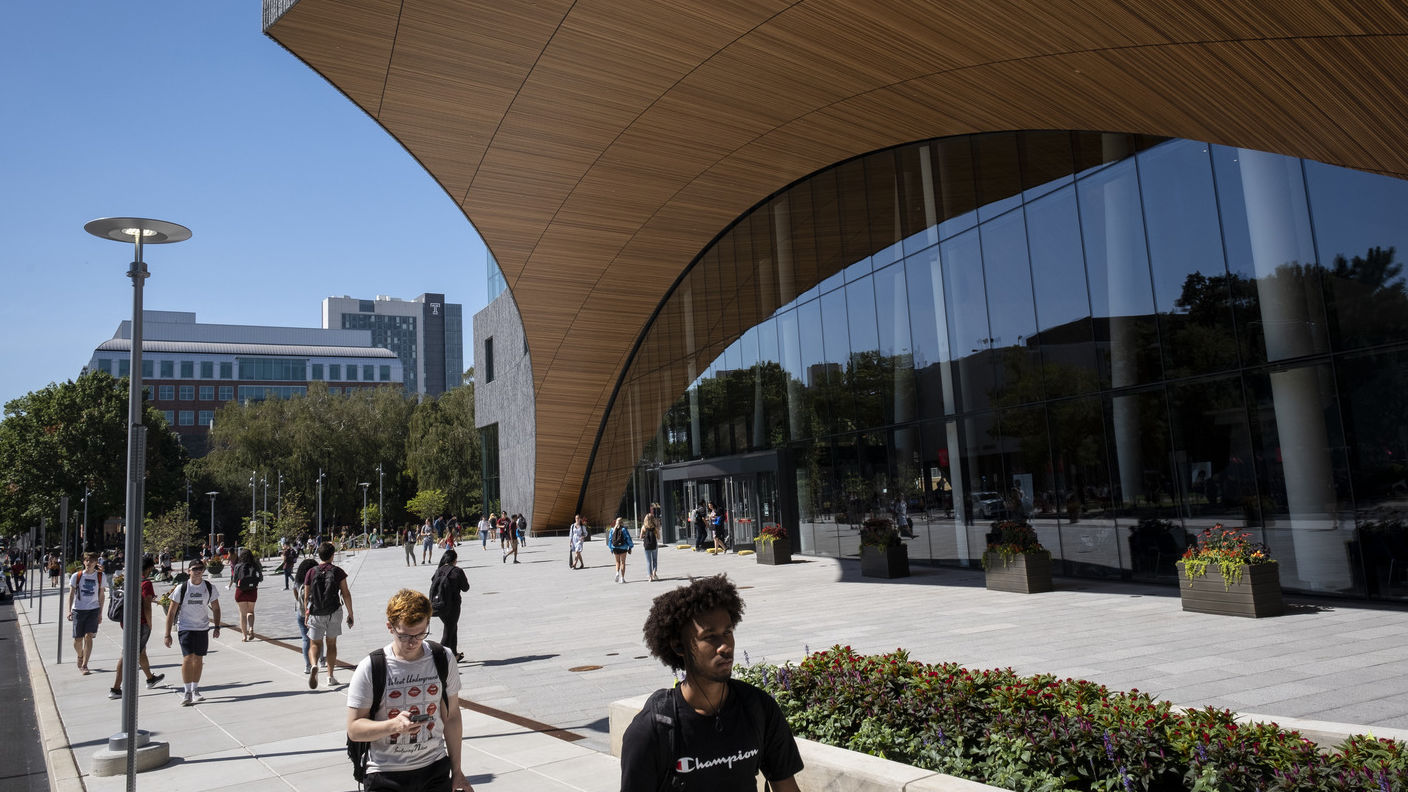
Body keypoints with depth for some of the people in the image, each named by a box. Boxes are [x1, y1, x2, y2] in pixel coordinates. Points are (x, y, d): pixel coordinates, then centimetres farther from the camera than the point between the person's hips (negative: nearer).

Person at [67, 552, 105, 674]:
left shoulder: (100, 576, 3)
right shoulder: (76, 576, 0)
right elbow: (71, 594, 2)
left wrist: (100, 613, 8)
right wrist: (69, 611, -9)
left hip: (93, 610, 0)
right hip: (78, 609, 0)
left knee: (88, 636, -12)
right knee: (78, 639, 5)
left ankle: (84, 665, -9)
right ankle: (80, 657, 36)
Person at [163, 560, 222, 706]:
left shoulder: (210, 588, -1)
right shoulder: (181, 589, -9)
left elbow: (216, 608, 11)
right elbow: (171, 612, -4)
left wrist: (217, 627, 2)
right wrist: (167, 635, -6)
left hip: (203, 628, 3)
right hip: (185, 628, -3)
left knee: (198, 659, 9)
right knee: (188, 658, -15)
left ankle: (195, 690, 24)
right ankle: (187, 693, -7)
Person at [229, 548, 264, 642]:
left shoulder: (238, 566, -8)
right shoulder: (255, 565, -5)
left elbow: (234, 579, -5)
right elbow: (260, 578, 0)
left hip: (241, 591, -1)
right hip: (252, 591, 1)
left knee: (243, 613, 8)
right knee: (250, 611, 18)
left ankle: (244, 635, 7)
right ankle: (251, 628, -5)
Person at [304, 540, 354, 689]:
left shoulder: (311, 572, -2)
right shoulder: (337, 571, -5)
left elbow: (306, 596, 1)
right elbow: (346, 594, -5)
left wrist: (306, 614, 13)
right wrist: (350, 614, 2)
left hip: (315, 614, 0)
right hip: (334, 613, 0)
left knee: (315, 644, 9)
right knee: (331, 643, 14)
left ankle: (313, 665, -21)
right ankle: (331, 676, 17)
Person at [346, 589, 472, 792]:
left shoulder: (442, 661, -1)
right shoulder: (370, 669, -10)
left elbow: (452, 717, 7)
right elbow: (354, 729, -8)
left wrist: (456, 770, 10)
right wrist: (393, 725, -26)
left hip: (435, 771, 2)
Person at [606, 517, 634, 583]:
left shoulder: (612, 530, 2)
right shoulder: (624, 529, -7)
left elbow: (610, 539, 6)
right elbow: (628, 538, -6)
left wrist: (611, 548, 14)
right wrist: (630, 547, 3)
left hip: (615, 548, 2)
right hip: (623, 548, -2)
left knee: (617, 562, 19)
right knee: (622, 562, 5)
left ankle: (617, 572, -6)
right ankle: (622, 578, 3)